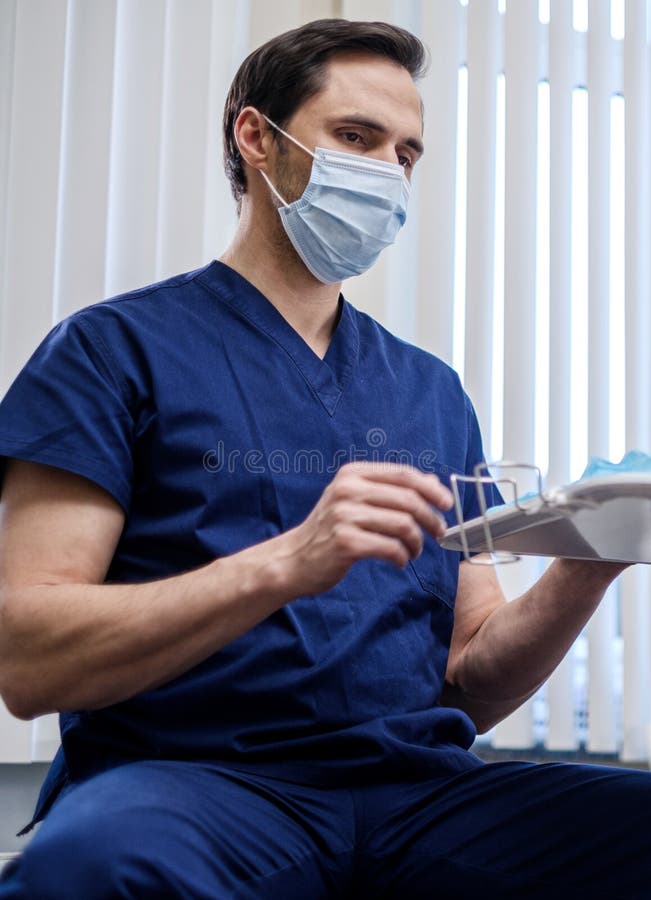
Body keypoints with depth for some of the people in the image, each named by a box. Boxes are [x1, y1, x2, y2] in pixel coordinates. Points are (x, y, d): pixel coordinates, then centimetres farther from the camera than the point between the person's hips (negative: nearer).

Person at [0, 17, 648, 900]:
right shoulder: (116, 347, 2)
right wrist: (287, 563, -21)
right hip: (193, 780, -4)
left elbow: (471, 684, 15)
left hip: (417, 788, 4)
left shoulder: (431, 390, 18)